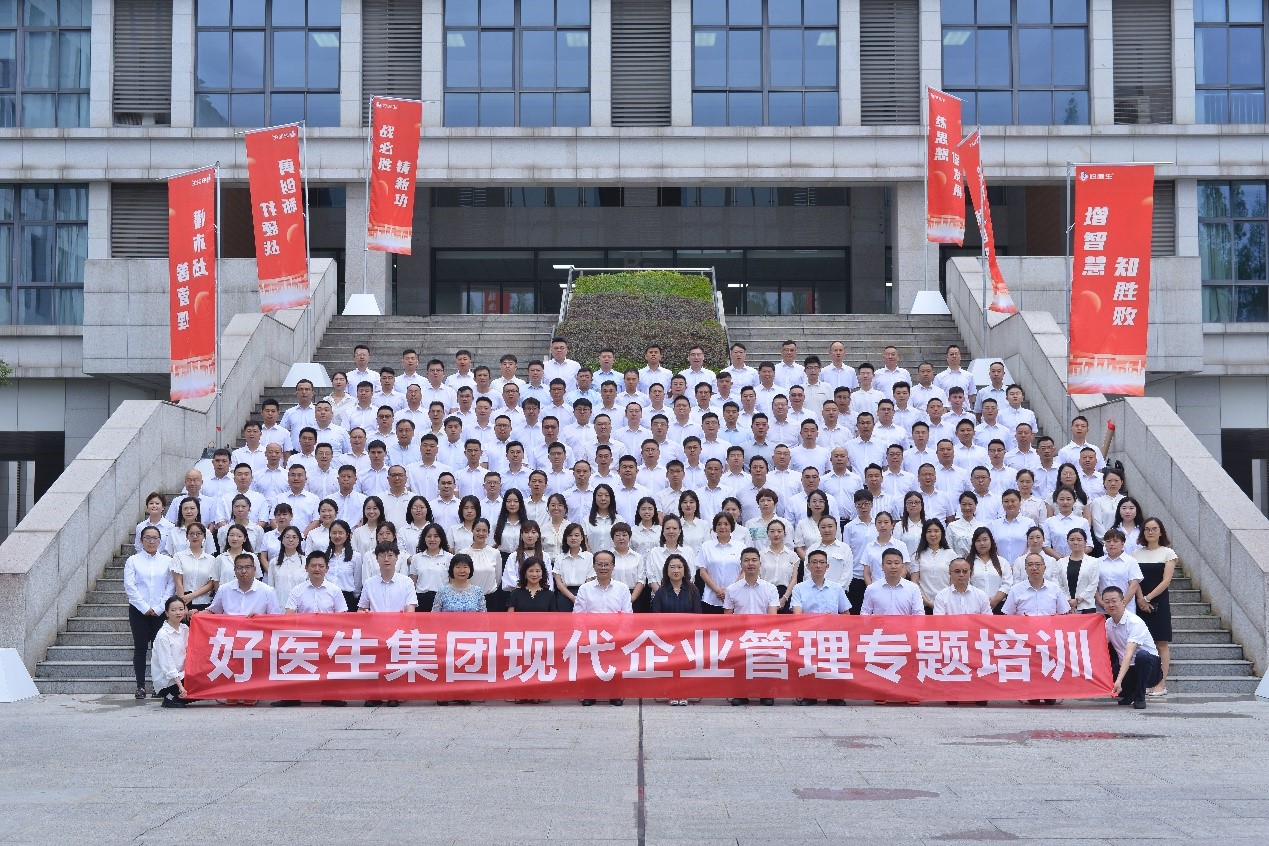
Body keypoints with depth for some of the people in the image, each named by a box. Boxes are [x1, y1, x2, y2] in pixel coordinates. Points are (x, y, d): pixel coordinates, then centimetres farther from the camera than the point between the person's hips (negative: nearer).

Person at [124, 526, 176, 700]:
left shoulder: (167, 561, 7)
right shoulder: (133, 561, 4)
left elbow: (171, 586, 2)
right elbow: (129, 586, -3)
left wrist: (159, 608, -7)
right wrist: (145, 608, -10)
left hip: (161, 611, 1)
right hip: (139, 611, 0)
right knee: (140, 648, 0)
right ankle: (140, 686, 4)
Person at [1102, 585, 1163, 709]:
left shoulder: (1135, 622, -21)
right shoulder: (1108, 624, 1)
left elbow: (1129, 654, -32)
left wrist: (1119, 681, -42)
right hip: (1126, 668, 6)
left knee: (1142, 655, -38)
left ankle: (1139, 698, -17)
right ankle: (1128, 694, 11)